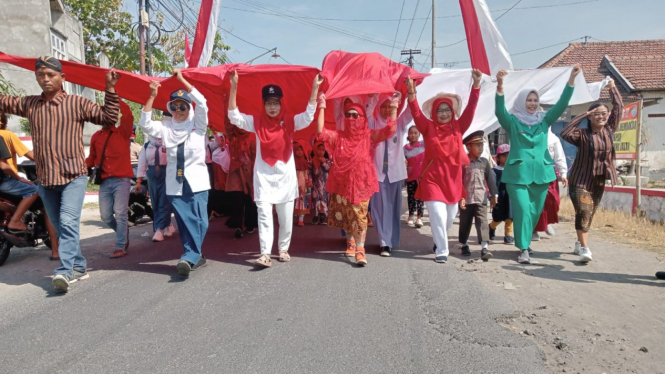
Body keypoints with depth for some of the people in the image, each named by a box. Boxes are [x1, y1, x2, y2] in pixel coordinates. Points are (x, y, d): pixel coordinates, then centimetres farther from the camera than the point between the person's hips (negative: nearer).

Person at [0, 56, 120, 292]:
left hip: (73, 176, -5)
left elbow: (109, 118, -3)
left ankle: (65, 271, -23)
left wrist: (110, 89, -10)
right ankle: (79, 268, 24)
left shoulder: (78, 103, 0)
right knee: (60, 228, 12)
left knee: (68, 223, -20)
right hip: (45, 180, 5)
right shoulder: (29, 104, 11)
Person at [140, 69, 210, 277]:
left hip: (197, 180, -2)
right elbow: (145, 124, -2)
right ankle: (196, 257, 14)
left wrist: (182, 79, -9)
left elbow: (202, 103, -10)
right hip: (175, 182, 2)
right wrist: (152, 96, -8)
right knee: (185, 222, 4)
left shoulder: (198, 124, 4)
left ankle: (189, 257, -13)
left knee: (199, 220, -13)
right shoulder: (165, 127, 11)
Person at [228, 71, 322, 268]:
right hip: (263, 176, -1)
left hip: (285, 175, 1)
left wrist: (315, 88, -20)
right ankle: (265, 254, -6)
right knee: (264, 216, -7)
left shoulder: (290, 121, 0)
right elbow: (233, 116, -8)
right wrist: (234, 87, -17)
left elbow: (309, 115, -11)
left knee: (286, 218, 8)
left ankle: (283, 249, 26)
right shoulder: (256, 121, 0)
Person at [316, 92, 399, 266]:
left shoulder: (368, 136, 1)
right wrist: (322, 108, -11)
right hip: (342, 182, 3)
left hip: (361, 183, -2)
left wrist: (394, 108, -15)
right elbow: (320, 132, -8)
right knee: (345, 215, 14)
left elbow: (389, 130, -9)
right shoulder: (338, 136, 5)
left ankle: (360, 249, -2)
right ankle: (351, 241, 35)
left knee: (360, 215, -6)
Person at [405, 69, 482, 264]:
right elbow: (416, 113, -14)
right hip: (432, 178, -3)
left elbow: (470, 108, -3)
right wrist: (411, 92, -29)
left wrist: (476, 84, -13)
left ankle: (439, 240, 41)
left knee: (450, 216, 14)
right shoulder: (428, 128, -1)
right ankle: (442, 251, 5)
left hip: (452, 179, 3)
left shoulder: (458, 127, 5)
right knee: (438, 215, -9)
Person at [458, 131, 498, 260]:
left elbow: (490, 179, 10)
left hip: (481, 199, 2)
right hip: (466, 199, -2)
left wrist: (494, 195, 8)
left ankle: (484, 247, -15)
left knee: (482, 222, -9)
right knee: (465, 223, 11)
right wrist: (460, 197, -11)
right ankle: (464, 245, 30)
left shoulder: (485, 162, 7)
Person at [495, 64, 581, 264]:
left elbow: (561, 104, 3)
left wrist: (572, 78, -7)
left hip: (541, 173, 5)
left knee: (535, 212, 13)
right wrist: (500, 85, -34)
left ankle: (525, 241, 33)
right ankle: (523, 249, -5)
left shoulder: (544, 120, 10)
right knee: (523, 211, -13)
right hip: (517, 174, -4)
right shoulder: (512, 121, -1)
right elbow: (499, 110, -18)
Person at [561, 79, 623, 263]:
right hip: (580, 180, -5)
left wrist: (613, 87, 11)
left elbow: (619, 107, 8)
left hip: (599, 181, 6)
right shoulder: (582, 134, -12)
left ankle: (579, 243, 29)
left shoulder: (609, 130, 3)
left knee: (589, 214, 14)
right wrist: (583, 115, -25)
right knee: (583, 212, -18)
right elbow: (565, 133, -31)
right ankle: (584, 248, -18)